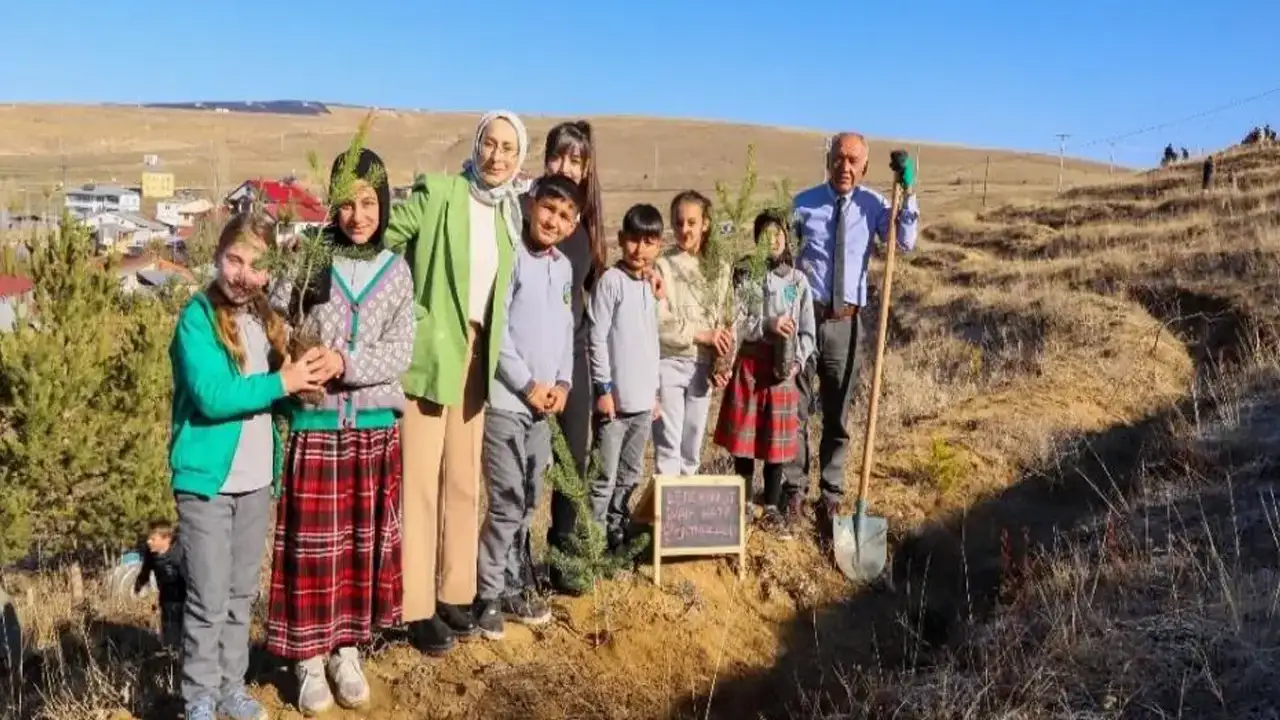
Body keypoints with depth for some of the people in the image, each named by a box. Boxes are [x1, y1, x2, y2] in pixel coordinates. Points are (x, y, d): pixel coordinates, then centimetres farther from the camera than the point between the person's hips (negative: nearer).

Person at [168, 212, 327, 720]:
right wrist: (282, 383, -19)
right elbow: (211, 396, -24)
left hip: (257, 479, 6)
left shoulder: (266, 317, 7)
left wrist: (302, 376, -3)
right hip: (208, 478, -6)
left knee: (242, 593, 16)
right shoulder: (198, 317, -13)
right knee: (208, 599, 2)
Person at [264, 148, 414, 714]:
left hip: (375, 426, 3)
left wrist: (346, 364, -18)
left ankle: (347, 651, 25)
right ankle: (310, 659, 18)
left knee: (364, 541, 10)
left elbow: (400, 352, -3)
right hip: (315, 424, -2)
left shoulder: (396, 270, 4)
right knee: (312, 543, 4)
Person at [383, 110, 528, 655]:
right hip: (429, 353, -6)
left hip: (475, 355, 6)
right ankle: (418, 608, 7)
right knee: (422, 483, -2)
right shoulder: (438, 193, -8)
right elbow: (380, 236, -14)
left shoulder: (508, 212, 12)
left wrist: (488, 350, 13)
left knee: (465, 482, 12)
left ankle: (455, 593, 25)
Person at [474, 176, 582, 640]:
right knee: (507, 503, -5)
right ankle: (488, 595, 8)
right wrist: (528, 385, -12)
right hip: (506, 399, -7)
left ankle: (513, 586, 24)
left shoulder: (564, 267, 13)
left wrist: (563, 383, 3)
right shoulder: (510, 255, -9)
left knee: (527, 503, 13)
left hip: (545, 402, 7)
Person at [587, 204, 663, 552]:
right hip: (615, 397, -7)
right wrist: (603, 387, -15)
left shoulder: (650, 286, 14)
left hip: (642, 400, 7)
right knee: (605, 478, -2)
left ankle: (617, 536, 24)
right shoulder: (611, 281, -8)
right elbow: (597, 338, -12)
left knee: (631, 475, 14)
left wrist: (654, 392, 17)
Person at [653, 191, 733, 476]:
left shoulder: (719, 268, 8)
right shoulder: (662, 264, -6)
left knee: (693, 447, 11)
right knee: (668, 445, -4)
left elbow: (723, 322, 9)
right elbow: (656, 323, -13)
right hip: (669, 363, -4)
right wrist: (701, 335, -13)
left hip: (703, 365, 4)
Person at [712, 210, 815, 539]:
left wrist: (797, 361, -10)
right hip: (749, 365, -1)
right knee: (743, 437, 6)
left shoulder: (798, 280, 4)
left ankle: (772, 508, 19)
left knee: (778, 439, 6)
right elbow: (733, 323, -9)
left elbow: (808, 331, 5)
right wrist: (767, 324, -21)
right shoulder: (745, 276, -2)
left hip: (783, 369, 1)